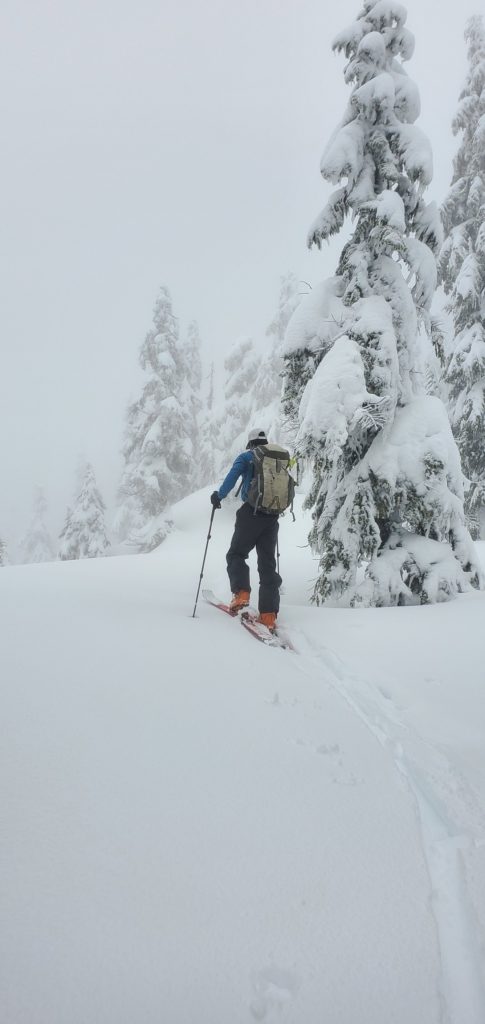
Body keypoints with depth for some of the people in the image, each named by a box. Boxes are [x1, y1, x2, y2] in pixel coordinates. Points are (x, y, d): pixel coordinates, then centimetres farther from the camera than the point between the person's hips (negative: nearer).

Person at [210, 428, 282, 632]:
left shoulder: (246, 457, 3)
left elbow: (232, 477, -7)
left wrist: (219, 496, 6)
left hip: (251, 513, -4)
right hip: (272, 517, 4)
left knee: (236, 554, 12)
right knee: (268, 564, 6)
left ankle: (241, 593, -11)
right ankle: (269, 614, 0)